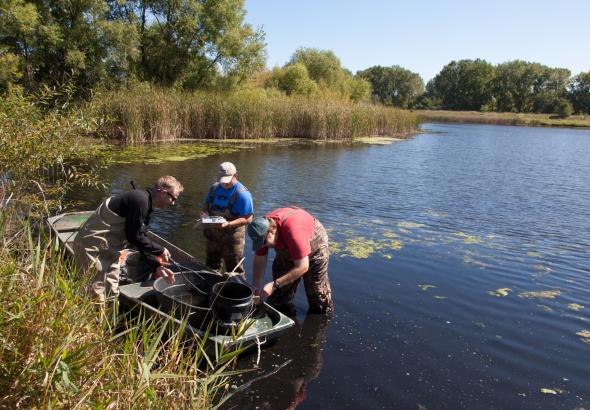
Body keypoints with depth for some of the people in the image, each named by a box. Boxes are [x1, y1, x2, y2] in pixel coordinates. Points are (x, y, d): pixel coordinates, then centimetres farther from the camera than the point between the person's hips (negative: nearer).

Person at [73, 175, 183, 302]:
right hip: (93, 247, -10)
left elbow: (142, 240, 13)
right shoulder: (140, 199, -21)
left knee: (111, 297, 16)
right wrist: (160, 250, -9)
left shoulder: (144, 202, 10)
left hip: (108, 249, 10)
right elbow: (134, 237, -21)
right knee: (98, 298, -7)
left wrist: (157, 266, 8)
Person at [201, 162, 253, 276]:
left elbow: (248, 219, -18)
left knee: (234, 271, 4)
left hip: (232, 237, -6)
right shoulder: (214, 188, 4)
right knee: (211, 267, 22)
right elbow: (206, 205, 15)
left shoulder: (242, 193, -16)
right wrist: (205, 213, -9)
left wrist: (228, 224, -30)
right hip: (213, 235, 7)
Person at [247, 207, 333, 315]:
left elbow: (302, 267, -42)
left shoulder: (292, 230, -44)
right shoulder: (262, 229, -24)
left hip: (314, 247, -6)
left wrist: (274, 285, -42)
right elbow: (259, 260, -10)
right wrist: (255, 286, -19)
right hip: (286, 250, 6)